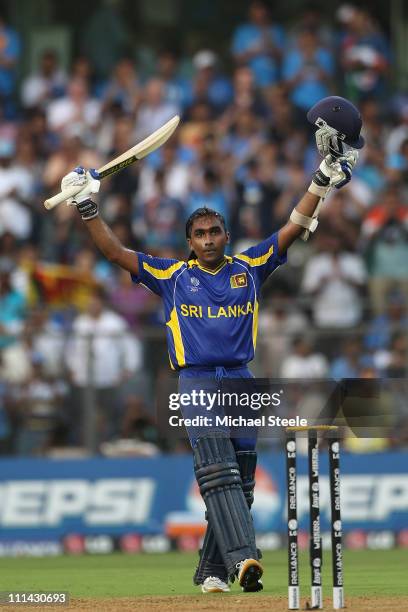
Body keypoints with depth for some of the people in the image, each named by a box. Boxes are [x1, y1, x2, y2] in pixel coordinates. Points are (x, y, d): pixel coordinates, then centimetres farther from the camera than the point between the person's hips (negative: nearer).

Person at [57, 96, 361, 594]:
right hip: (196, 381, -3)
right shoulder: (173, 276, 11)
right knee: (217, 471, -20)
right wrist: (88, 211, -1)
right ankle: (244, 557, -35)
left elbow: (294, 228, 11)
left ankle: (213, 570, 13)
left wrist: (322, 181, 3)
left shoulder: (250, 268, 14)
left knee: (240, 482, 2)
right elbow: (116, 252, 8)